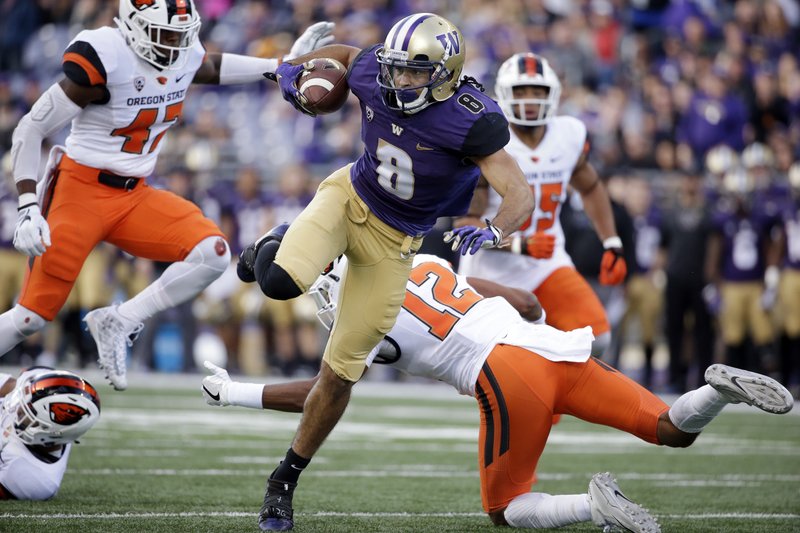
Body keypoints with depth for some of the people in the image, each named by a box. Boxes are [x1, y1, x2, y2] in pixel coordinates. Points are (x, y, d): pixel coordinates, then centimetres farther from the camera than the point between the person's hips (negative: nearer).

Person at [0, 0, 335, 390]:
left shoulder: (184, 57, -1)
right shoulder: (105, 60, -22)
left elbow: (213, 68, 27)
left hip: (134, 196, 7)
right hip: (81, 193, -7)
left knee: (212, 254, -14)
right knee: (33, 316, -9)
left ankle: (118, 324, -3)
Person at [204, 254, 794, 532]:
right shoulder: (427, 266, 26)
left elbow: (319, 396, 14)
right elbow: (528, 303, 27)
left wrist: (235, 392, 24)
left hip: (508, 375, -6)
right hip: (556, 349, 6)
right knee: (674, 432, 12)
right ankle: (719, 389, -19)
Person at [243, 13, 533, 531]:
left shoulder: (471, 120, -29)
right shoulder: (373, 74, -18)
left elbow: (521, 195, -33)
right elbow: (346, 53, 9)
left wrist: (492, 232, -52)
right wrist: (293, 66, -4)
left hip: (395, 239, -1)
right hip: (349, 196, 1)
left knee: (339, 373, 2)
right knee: (282, 282, -31)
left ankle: (284, 483, 20)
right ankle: (275, 248, 9)